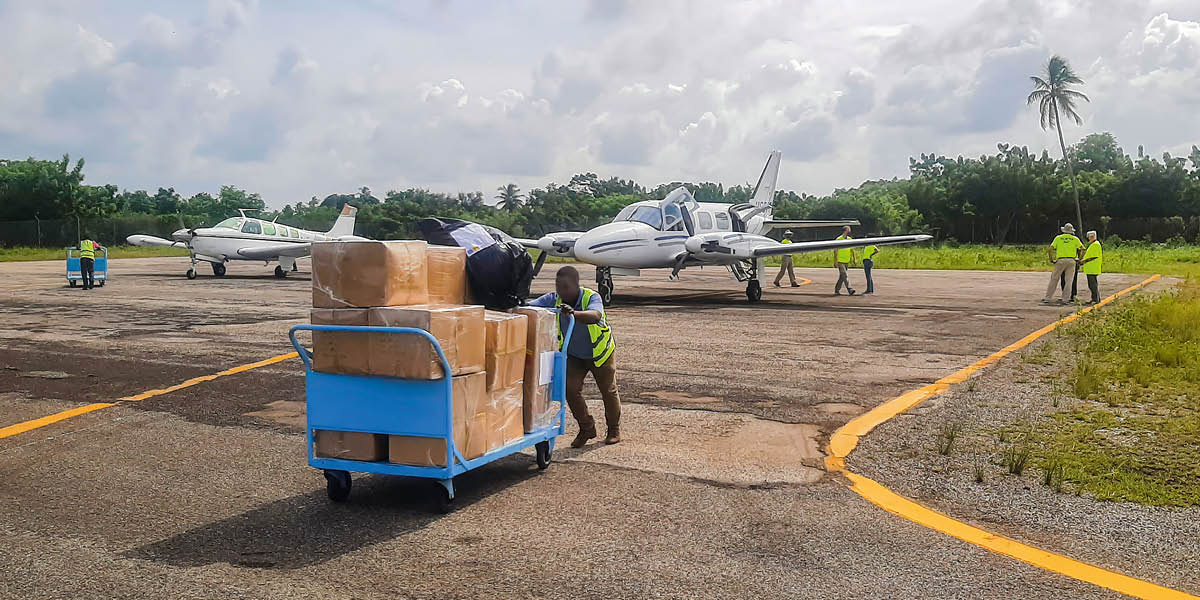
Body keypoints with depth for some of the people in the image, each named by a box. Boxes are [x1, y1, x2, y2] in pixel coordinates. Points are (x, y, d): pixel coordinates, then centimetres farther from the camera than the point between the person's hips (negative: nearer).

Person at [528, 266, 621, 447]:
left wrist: (574, 313, -71)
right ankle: (587, 428, 13)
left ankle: (614, 429, 34)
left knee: (608, 391, 10)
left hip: (599, 352, -3)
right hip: (573, 355, 3)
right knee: (571, 389, -9)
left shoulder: (592, 297, -31)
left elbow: (595, 316, -53)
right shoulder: (553, 299, -20)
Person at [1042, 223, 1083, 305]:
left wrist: (1051, 260, 10)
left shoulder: (1058, 238, 8)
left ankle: (1048, 298, 1)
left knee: (1054, 279, 4)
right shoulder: (1075, 239, 9)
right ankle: (1064, 299, 2)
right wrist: (1080, 259, 16)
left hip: (1060, 261, 0)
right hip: (1071, 261, 0)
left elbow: (1050, 249, 1)